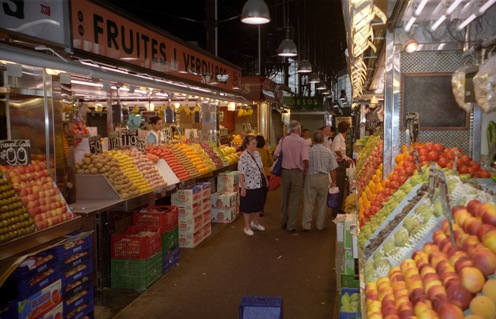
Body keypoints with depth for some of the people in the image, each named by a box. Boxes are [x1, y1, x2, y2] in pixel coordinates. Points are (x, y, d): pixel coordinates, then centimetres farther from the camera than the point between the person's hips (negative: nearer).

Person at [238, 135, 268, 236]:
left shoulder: (257, 153, 4)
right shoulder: (244, 156, -21)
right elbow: (240, 173, -22)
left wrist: (265, 178, 18)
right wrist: (242, 188, -23)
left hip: (258, 185, 8)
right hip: (248, 187, -7)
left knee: (259, 204, 17)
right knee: (248, 207, 6)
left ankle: (255, 222, 39)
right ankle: (247, 227, 23)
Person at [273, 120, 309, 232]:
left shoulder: (283, 140, -1)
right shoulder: (301, 141, -10)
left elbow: (275, 155, -6)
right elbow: (305, 159, -19)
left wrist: (281, 163, 11)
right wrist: (305, 169, -2)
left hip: (284, 171, 4)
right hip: (297, 172, -4)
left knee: (285, 198, 18)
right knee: (294, 200, 5)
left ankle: (283, 222, 31)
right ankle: (291, 226, 10)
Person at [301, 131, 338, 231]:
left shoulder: (308, 151, -5)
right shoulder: (328, 151, 0)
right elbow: (332, 169, 2)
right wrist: (333, 182, 9)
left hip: (310, 177, -1)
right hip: (323, 178, 1)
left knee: (308, 202, 4)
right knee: (322, 202, 11)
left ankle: (306, 225, 5)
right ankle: (320, 225, 18)